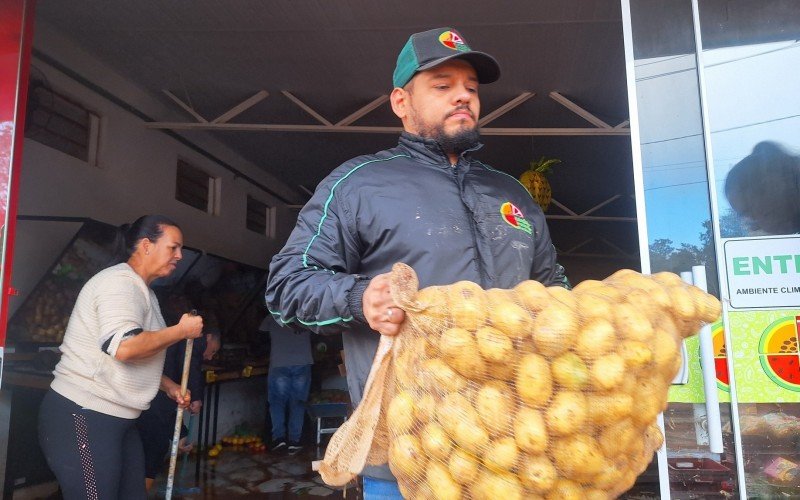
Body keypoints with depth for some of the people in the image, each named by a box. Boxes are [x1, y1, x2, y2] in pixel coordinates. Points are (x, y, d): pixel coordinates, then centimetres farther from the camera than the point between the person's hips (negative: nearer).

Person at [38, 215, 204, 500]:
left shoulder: (141, 290, 16)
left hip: (117, 418, 10)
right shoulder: (121, 281, -16)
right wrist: (181, 331, -19)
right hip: (82, 416, -10)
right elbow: (124, 347, -31)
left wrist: (168, 386, 15)